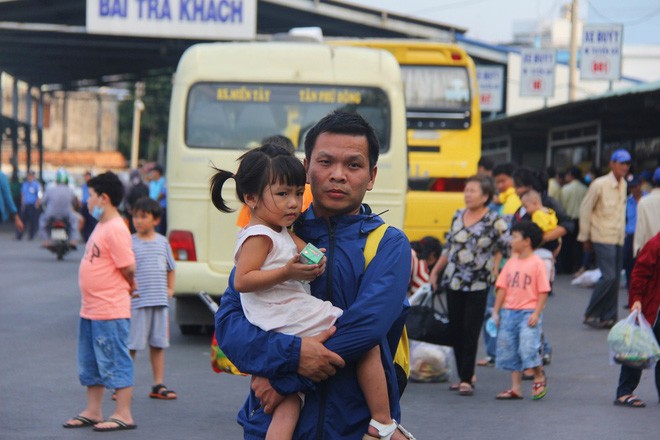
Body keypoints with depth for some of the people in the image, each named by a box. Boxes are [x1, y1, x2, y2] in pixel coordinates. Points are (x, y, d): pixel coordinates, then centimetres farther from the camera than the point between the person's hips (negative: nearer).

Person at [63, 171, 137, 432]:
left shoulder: (115, 229, -18)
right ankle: (93, 412, 25)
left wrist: (129, 286, -3)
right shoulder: (101, 226, 13)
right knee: (90, 363, 16)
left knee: (115, 363, -3)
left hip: (111, 312, -10)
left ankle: (123, 415, 3)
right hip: (91, 310, 10)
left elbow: (128, 267, -21)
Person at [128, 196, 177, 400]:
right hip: (136, 302, -4)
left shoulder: (163, 242, 9)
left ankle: (158, 386, 18)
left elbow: (170, 268, 20)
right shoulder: (130, 243, -4)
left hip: (160, 301, 4)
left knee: (158, 344, 10)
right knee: (131, 345, 0)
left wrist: (170, 289, 12)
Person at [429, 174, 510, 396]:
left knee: (470, 332, -6)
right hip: (453, 282, 5)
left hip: (478, 285, -5)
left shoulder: (495, 221, -7)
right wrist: (435, 270, 21)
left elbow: (506, 247, 0)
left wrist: (495, 270, -4)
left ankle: (467, 379, -1)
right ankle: (464, 376, 18)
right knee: (455, 330, 7)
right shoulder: (458, 216, 9)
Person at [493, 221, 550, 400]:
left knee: (528, 347, -15)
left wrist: (536, 314, -15)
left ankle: (539, 378, 10)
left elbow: (543, 291, -9)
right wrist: (496, 311, 6)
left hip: (528, 313, -6)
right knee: (509, 350, 7)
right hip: (509, 312, 6)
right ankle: (516, 387, 15)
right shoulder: (511, 263, 10)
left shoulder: (537, 263, -7)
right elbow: (502, 288, 10)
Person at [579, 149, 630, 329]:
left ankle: (608, 317, 13)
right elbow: (585, 209, -6)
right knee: (608, 277, -13)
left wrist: (623, 232, 14)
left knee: (615, 278, 6)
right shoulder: (599, 184, -10)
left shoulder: (623, 185, 9)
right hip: (603, 238, -7)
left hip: (618, 239, 7)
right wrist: (585, 238, -3)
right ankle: (591, 314, -1)